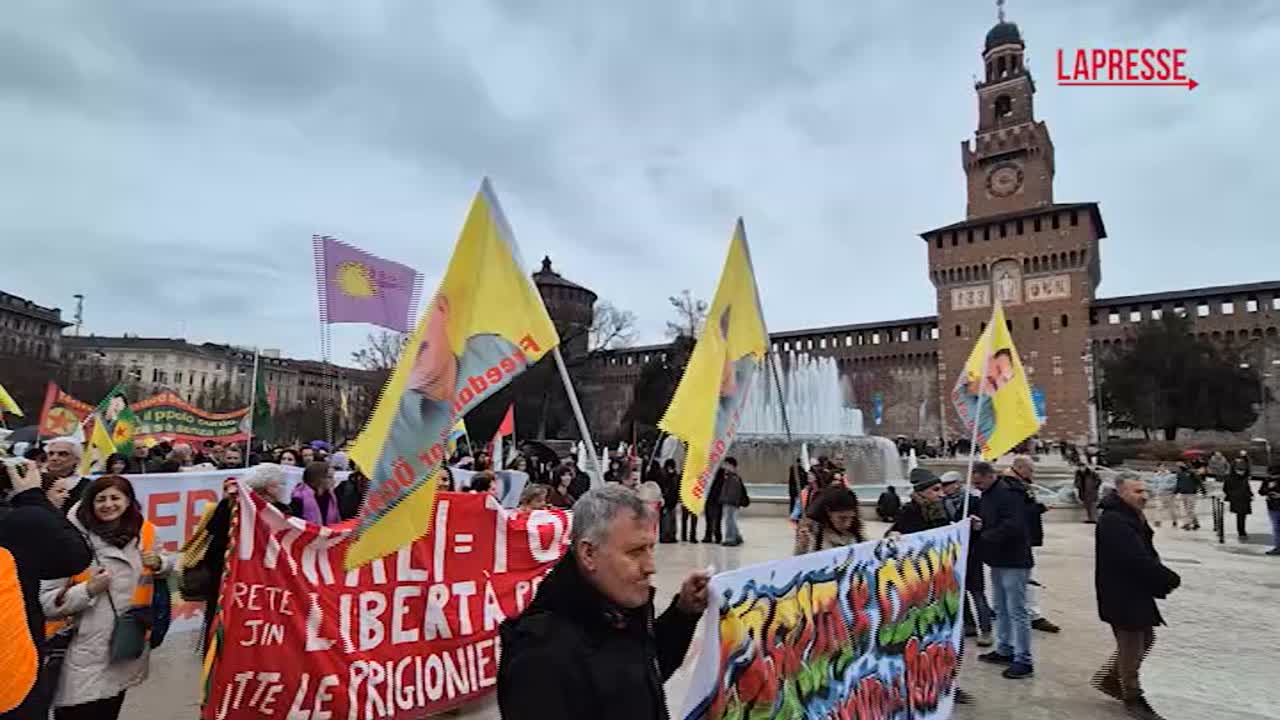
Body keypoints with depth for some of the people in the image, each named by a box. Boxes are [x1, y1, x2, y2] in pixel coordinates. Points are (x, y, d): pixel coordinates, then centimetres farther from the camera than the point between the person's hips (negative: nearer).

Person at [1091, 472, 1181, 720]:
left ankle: (1108, 679, 35)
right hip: (1122, 596, -10)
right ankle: (1133, 699, 22)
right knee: (1132, 647, 4)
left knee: (1145, 638, 22)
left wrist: (1161, 580, -4)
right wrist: (1170, 579, -17)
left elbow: (1147, 554, 11)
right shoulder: (1113, 522, -25)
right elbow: (1138, 560, -28)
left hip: (1137, 592, 10)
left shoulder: (1133, 516, 10)